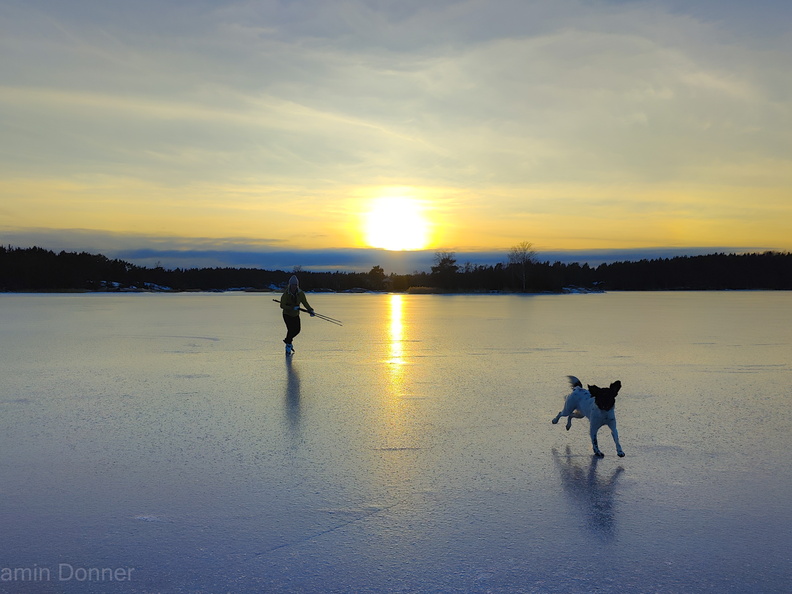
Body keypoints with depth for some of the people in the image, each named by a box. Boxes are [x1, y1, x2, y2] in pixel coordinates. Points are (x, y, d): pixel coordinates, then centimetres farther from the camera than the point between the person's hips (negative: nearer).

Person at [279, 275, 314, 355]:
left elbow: (305, 302, -8)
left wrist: (310, 310, -24)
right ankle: (288, 345, 2)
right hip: (287, 314, -5)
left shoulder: (300, 293, -11)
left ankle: (287, 340, 37)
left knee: (297, 330, 10)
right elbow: (282, 306, -26)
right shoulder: (286, 294, -22)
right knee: (291, 329, -17)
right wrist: (292, 308, -36)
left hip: (296, 315, 5)